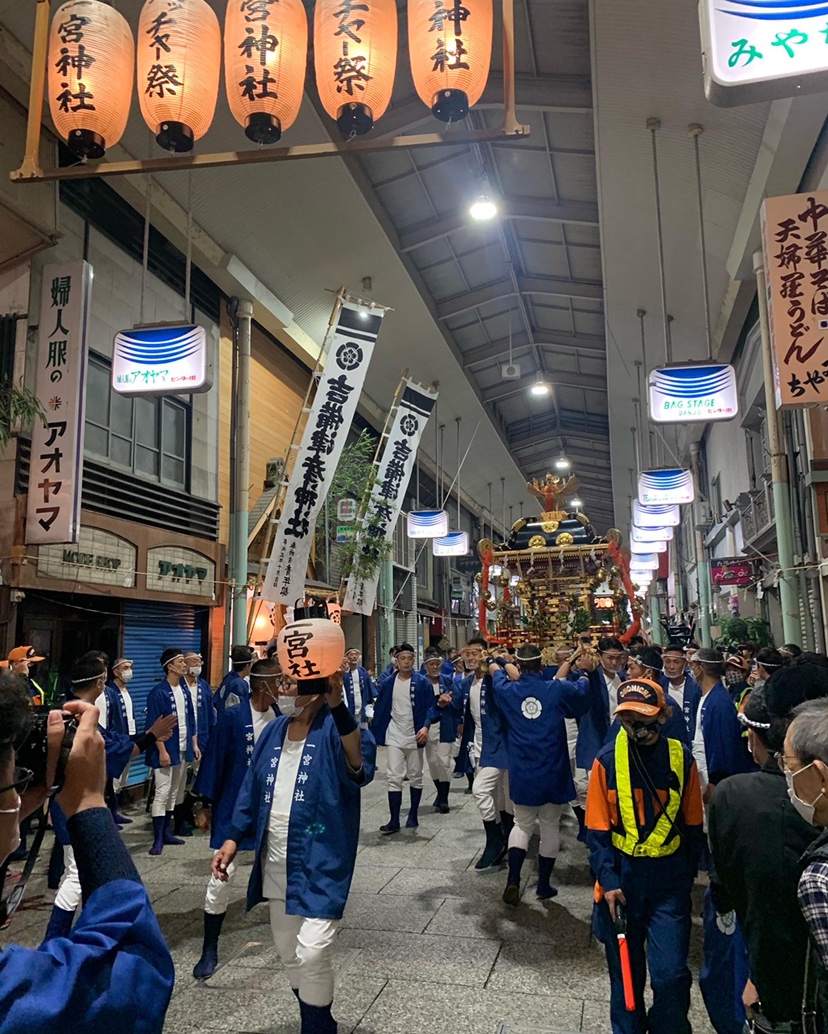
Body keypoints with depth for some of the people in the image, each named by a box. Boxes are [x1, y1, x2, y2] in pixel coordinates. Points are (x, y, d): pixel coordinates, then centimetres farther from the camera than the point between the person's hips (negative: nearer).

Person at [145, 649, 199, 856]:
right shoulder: (158, 692, -13)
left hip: (183, 750, 7)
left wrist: (194, 745, 11)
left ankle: (166, 832, 23)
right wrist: (162, 751, -18)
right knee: (162, 792, -6)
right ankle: (158, 838, 0)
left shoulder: (184, 691, 9)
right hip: (166, 750, -7)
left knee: (175, 792, 13)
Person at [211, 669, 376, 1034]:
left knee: (312, 951, -13)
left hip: (320, 863, -7)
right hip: (277, 864, 7)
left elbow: (360, 766, -36)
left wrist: (337, 705, -48)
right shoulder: (273, 731, 5)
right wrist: (232, 840, 3)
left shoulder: (335, 728, -16)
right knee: (288, 950, 17)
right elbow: (253, 789, 12)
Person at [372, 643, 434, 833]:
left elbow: (431, 707, -6)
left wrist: (425, 727, -21)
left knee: (415, 777, 12)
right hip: (394, 736, 1)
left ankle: (413, 815, 27)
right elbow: (380, 708, 4)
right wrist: (374, 732, 3)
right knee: (394, 778, -2)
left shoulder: (422, 682, -7)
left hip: (414, 736, -1)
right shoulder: (387, 682, -1)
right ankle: (394, 820, 3)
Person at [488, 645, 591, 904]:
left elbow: (497, 674, 19)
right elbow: (584, 689, 12)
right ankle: (544, 885, 22)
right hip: (553, 773, -1)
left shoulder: (508, 691, -4)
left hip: (521, 774, 1)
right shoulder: (557, 690, -7)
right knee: (550, 826, 14)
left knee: (522, 824, 15)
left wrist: (494, 663, 40)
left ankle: (513, 881, 1)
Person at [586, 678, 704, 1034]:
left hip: (669, 881, 0)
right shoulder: (607, 759, -10)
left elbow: (692, 824, 4)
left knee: (671, 976, -2)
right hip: (621, 879, 0)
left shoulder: (681, 758, -7)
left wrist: (689, 874, 6)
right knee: (625, 973, 14)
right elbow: (597, 828, -5)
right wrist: (608, 880, -12)